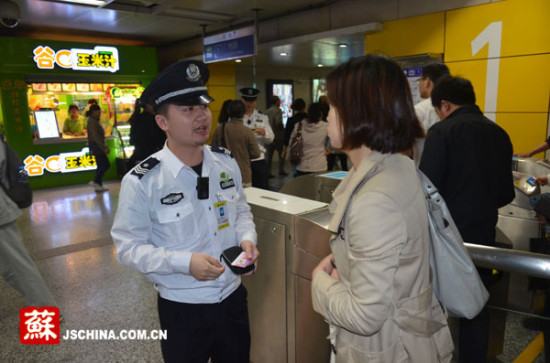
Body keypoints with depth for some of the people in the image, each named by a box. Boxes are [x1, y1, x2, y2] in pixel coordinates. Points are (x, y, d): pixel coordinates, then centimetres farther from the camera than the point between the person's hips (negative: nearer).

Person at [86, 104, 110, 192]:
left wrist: (105, 147, 20)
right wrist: (104, 148, -23)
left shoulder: (94, 121, 15)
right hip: (96, 146, -10)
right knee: (106, 165, -9)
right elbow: (95, 137, -21)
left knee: (101, 166, 11)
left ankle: (99, 185, 15)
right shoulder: (92, 122, -15)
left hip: (98, 147, 10)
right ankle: (95, 181, -4)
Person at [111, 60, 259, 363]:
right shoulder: (141, 182, -18)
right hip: (181, 307, -4)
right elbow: (129, 246, -13)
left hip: (233, 296, 5)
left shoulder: (226, 163, -3)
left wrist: (247, 238, -10)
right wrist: (185, 262, -24)